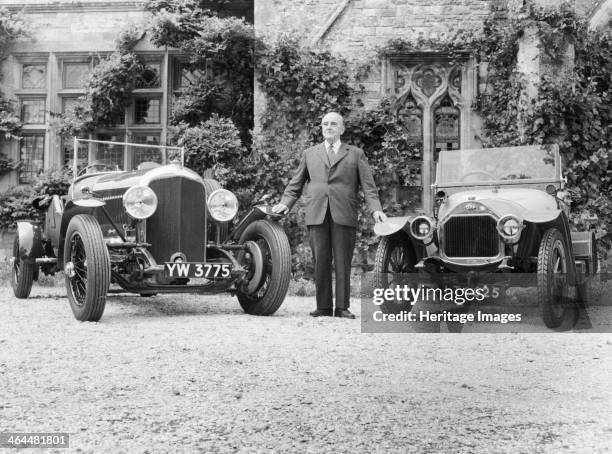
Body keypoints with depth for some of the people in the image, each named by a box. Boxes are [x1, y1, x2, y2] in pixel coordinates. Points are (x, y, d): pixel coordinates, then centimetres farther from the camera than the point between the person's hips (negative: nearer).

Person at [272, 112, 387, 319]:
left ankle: (342, 307, 2)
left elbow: (368, 185, 6)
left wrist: (375, 209, -8)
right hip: (316, 215, 2)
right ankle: (323, 306, 6)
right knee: (320, 261, 1)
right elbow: (296, 183, 19)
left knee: (342, 263, -2)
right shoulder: (310, 154, 20)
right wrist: (285, 203, 2)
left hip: (344, 215, -2)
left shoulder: (356, 154, 14)